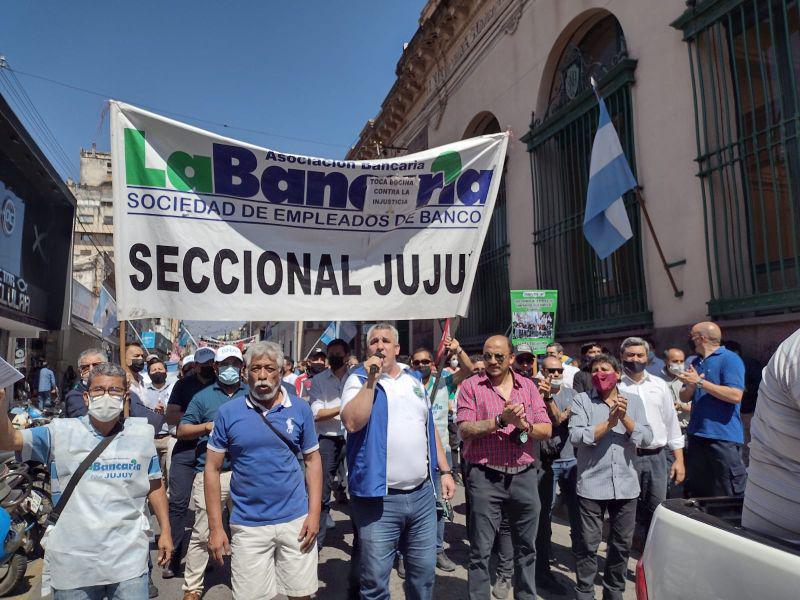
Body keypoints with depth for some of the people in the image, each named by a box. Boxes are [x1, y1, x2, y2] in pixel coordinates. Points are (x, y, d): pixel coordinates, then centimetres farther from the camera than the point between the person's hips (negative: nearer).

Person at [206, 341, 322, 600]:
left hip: (296, 520, 1)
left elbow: (313, 461, 4)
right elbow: (213, 468, -1)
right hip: (248, 525, 0)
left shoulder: (300, 409, -2)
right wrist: (216, 527, -4)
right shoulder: (228, 412, -4)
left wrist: (314, 513, -3)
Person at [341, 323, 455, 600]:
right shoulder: (359, 379, -3)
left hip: (422, 494, 5)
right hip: (378, 498, -4)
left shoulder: (414, 379, 12)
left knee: (424, 573, 15)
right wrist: (371, 379, -20)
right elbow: (352, 422, -20)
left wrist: (445, 471, 15)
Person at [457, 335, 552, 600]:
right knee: (480, 551, 5)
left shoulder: (528, 386, 7)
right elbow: (465, 429, -12)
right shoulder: (471, 386, -3)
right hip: (485, 477, -3)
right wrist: (500, 421, -21)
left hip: (524, 476, 4)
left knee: (526, 548, 18)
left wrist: (524, 425, -16)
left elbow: (546, 429, 3)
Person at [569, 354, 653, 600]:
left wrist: (625, 418, -17)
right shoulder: (582, 400, -2)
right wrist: (609, 422, -19)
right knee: (588, 544, 4)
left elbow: (646, 438, -3)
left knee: (622, 544, 15)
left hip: (626, 485, 3)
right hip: (592, 484, -3)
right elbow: (576, 436, -15)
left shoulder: (633, 400, 7)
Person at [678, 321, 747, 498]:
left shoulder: (730, 359, -8)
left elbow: (735, 395, -20)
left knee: (729, 495, -2)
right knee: (695, 493, 15)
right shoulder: (695, 362, 16)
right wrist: (690, 386, -7)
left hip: (724, 437, -8)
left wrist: (700, 382, -17)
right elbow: (684, 398, 16)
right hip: (697, 435, 8)